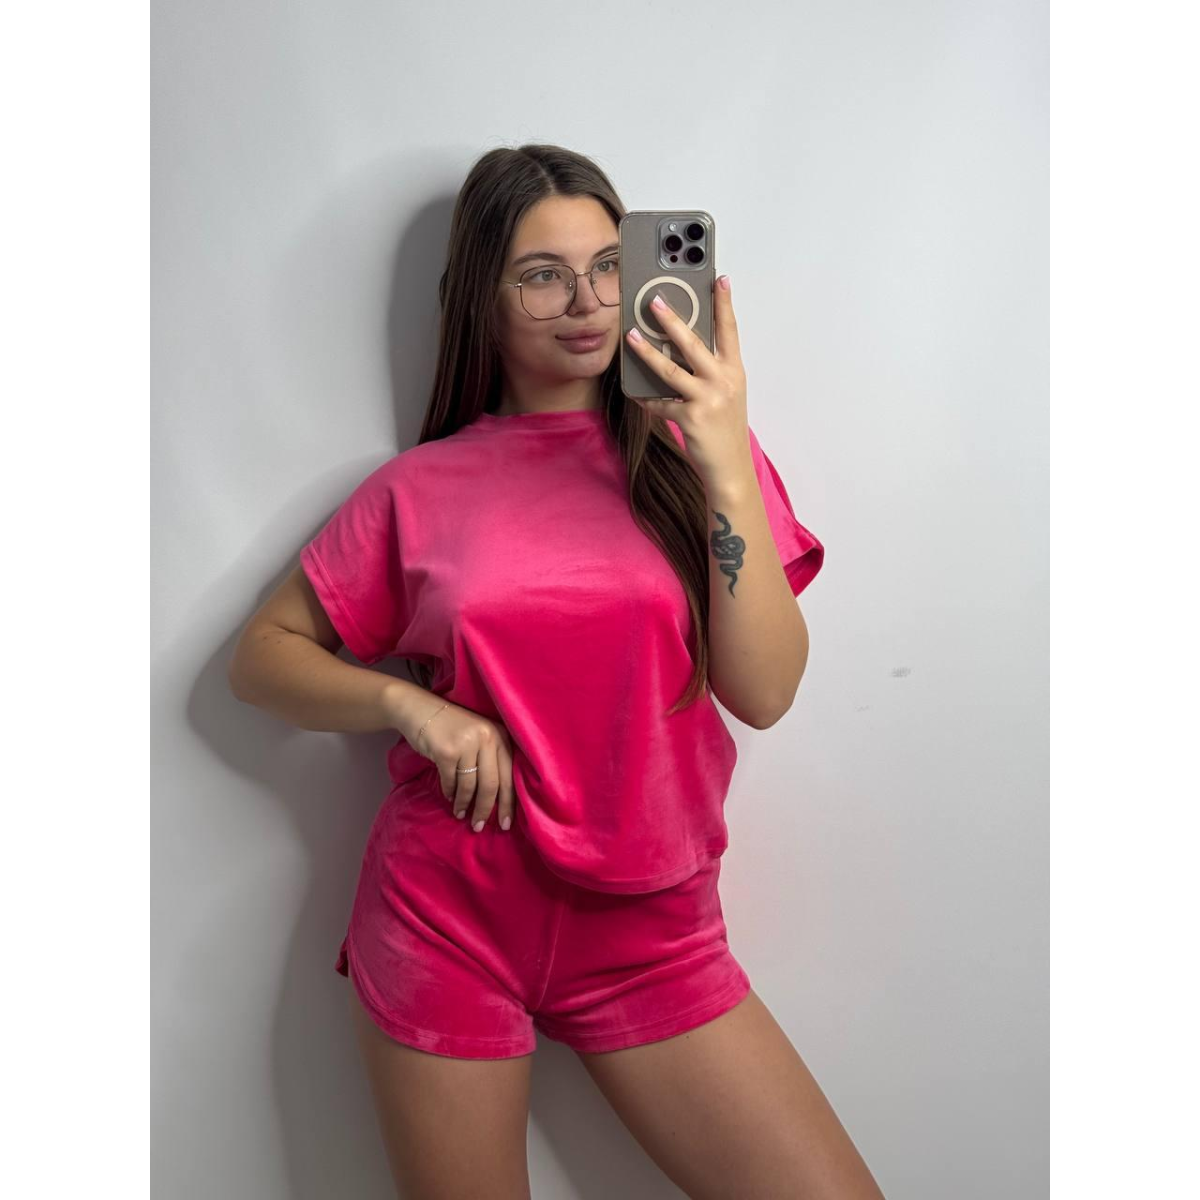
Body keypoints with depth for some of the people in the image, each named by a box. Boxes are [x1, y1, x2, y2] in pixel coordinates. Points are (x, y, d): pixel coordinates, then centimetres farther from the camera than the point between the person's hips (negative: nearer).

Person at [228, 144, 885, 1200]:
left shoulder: (695, 451, 2)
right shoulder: (423, 487, 2)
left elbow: (765, 692, -8)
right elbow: (262, 656, 7)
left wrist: (727, 467, -17)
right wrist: (408, 703, -11)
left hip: (648, 926, 1)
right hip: (446, 920, 0)